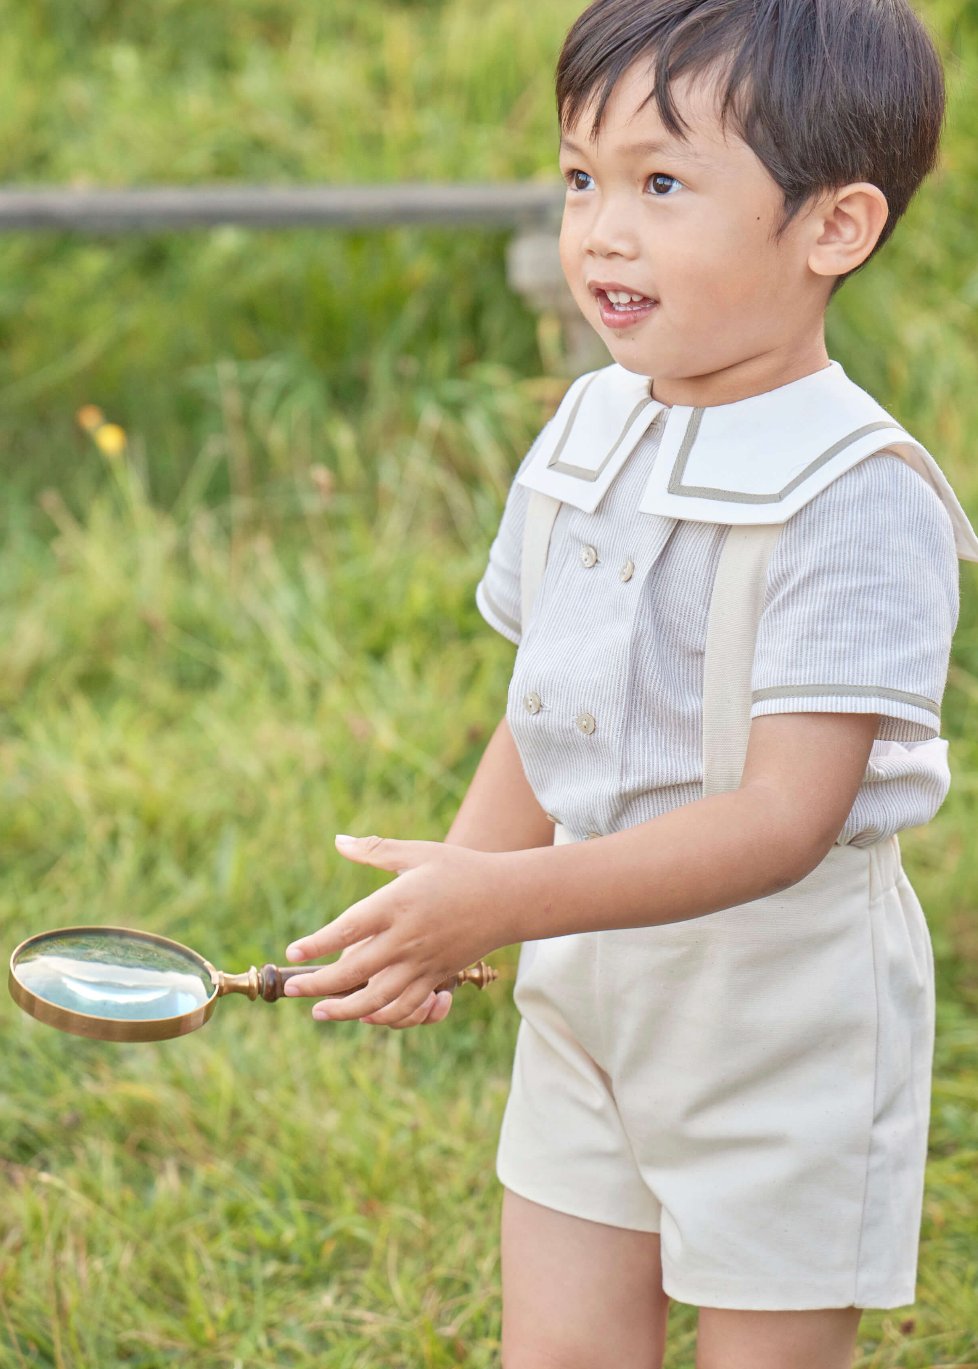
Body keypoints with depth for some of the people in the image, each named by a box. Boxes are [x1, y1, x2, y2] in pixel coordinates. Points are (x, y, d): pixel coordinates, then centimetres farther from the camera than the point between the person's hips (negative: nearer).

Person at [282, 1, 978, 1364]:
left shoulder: (858, 500, -21)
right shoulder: (586, 434, 4)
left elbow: (785, 817, -26)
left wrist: (502, 900, -32)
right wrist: (435, 919, -2)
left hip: (787, 1012, -7)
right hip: (587, 992, 7)